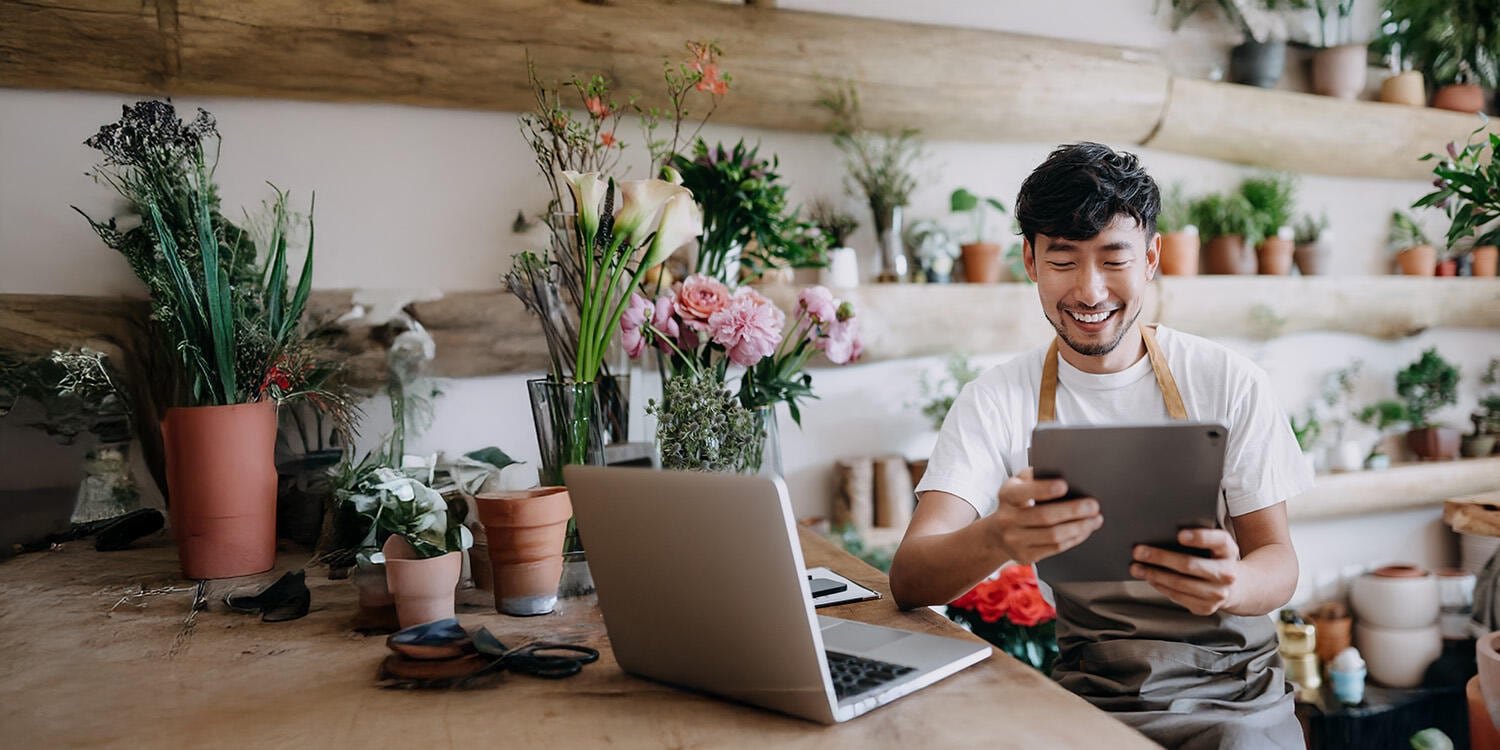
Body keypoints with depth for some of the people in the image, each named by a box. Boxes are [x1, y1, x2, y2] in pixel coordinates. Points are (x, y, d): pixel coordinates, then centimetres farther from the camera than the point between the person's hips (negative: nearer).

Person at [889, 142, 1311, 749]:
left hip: (1230, 690, 1)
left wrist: (1232, 583, -22)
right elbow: (909, 578, -11)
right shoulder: (996, 402, 0)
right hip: (1087, 694, 0)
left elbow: (1278, 563, 3)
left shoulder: (1229, 383, 2)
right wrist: (997, 540, -34)